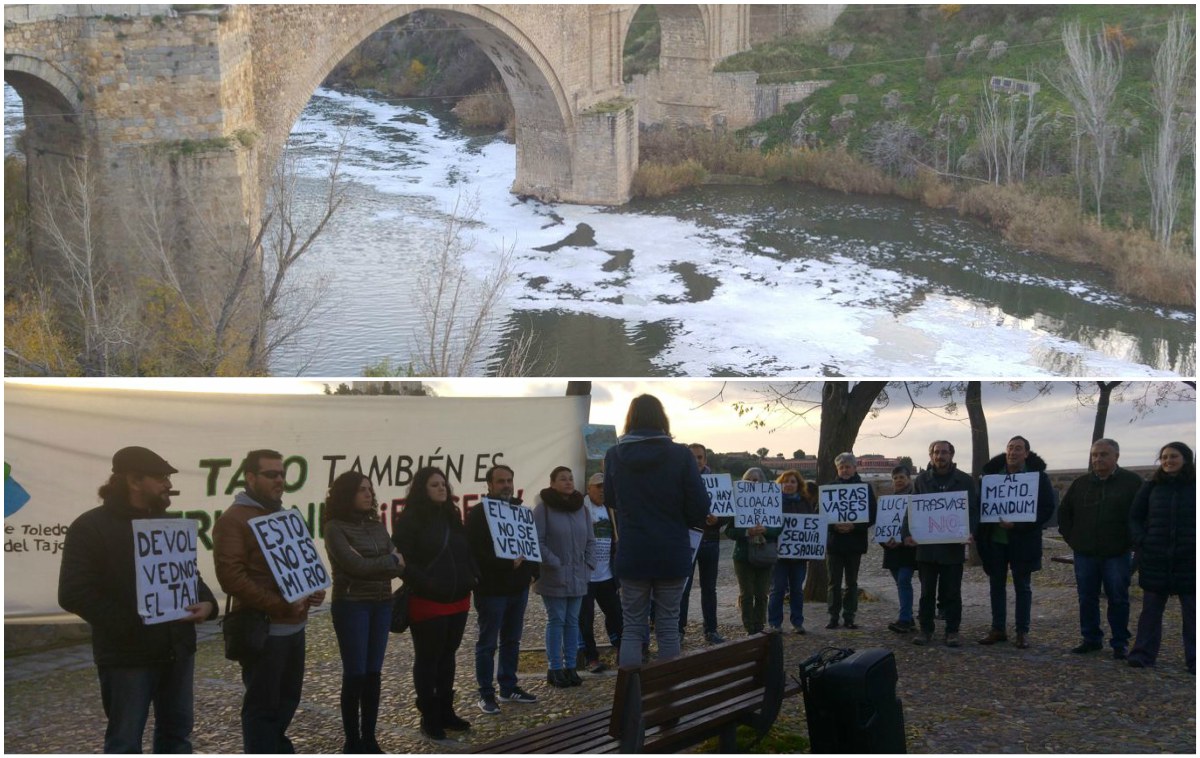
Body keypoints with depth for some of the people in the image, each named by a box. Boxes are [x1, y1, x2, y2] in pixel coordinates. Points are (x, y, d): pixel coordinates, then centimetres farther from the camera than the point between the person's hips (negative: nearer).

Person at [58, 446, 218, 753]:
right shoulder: (90, 527, -9)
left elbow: (190, 574, 21)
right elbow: (73, 593, -16)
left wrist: (207, 603, -3)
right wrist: (129, 624, -22)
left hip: (177, 649, 7)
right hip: (127, 656, -7)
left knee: (176, 732, 14)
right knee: (125, 742, 0)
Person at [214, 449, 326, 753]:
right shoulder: (233, 520, -11)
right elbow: (231, 577, -20)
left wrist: (314, 588, 5)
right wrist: (280, 605, -23)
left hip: (294, 625, 8)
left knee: (288, 697, 20)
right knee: (263, 704, -1)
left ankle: (276, 744, 37)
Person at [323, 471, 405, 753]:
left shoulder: (377, 527, 11)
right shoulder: (335, 528, -7)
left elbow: (400, 566, 3)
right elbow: (354, 565, -17)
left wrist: (371, 568, -13)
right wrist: (389, 561, -6)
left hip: (382, 604, 6)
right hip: (351, 605, -6)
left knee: (374, 673, 7)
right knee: (355, 674, -2)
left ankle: (370, 738, 14)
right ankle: (353, 742, 6)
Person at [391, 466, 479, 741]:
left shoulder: (452, 516, 13)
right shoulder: (410, 520, -10)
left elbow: (467, 551, 19)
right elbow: (402, 559, -16)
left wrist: (473, 576, 4)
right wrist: (425, 584, -21)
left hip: (458, 599, 7)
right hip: (427, 602, -7)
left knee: (447, 656, 15)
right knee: (428, 659, 3)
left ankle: (446, 711, 25)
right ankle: (429, 717, 10)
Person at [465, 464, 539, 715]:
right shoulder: (478, 514, -9)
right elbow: (475, 551, -17)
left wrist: (532, 569, 2)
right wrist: (507, 562, -23)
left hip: (518, 588, 7)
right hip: (491, 589, -7)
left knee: (512, 641, 14)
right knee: (487, 643, 0)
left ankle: (509, 687, 24)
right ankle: (486, 694, 6)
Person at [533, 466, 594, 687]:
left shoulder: (581, 508, 9)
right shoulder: (544, 509, -10)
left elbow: (590, 541, 14)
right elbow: (537, 542, -14)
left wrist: (588, 566, 3)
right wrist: (555, 564, -16)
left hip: (577, 577, 5)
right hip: (554, 577, -5)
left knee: (573, 621, 9)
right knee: (556, 621, -1)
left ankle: (570, 666, 16)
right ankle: (554, 668, 6)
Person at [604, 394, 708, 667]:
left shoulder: (614, 455, -3)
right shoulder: (680, 455, -9)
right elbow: (700, 506, -8)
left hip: (632, 554, 1)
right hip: (672, 554, -1)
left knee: (632, 628, 8)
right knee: (668, 627, 9)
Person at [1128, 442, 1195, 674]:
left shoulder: (1194, 486, 1)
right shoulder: (1152, 487, 6)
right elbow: (1134, 517, 10)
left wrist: (1193, 546, -9)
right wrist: (1141, 542, -2)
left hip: (1189, 559, -2)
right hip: (1155, 559, 2)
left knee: (1192, 610, 1)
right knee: (1151, 608, 7)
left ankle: (1194, 660, 5)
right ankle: (1143, 654, 12)